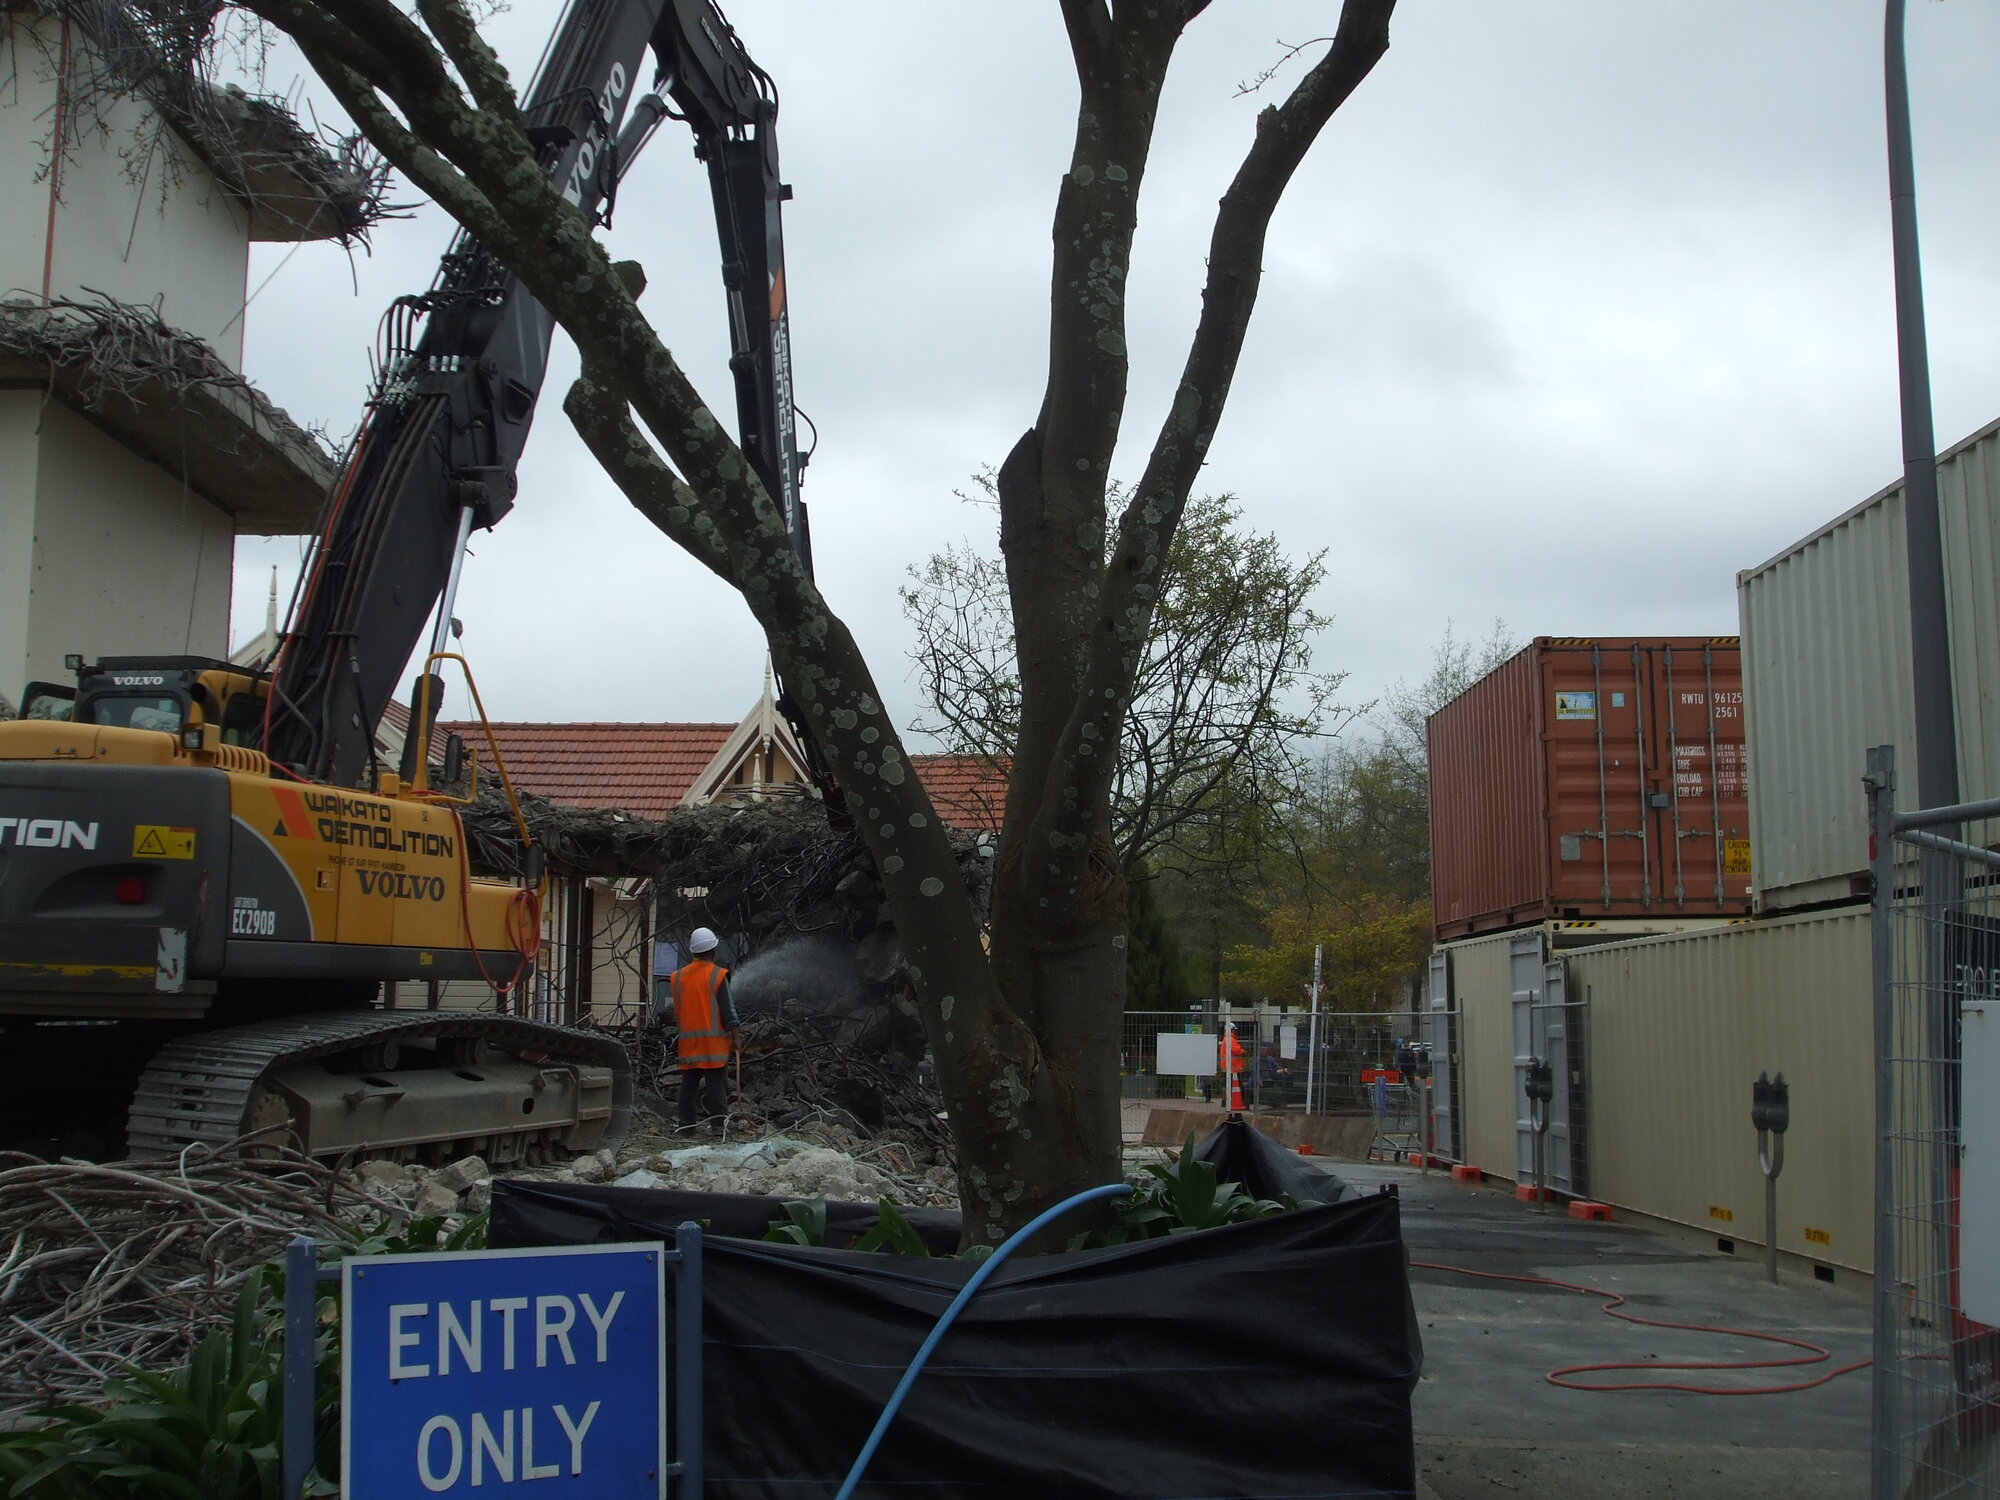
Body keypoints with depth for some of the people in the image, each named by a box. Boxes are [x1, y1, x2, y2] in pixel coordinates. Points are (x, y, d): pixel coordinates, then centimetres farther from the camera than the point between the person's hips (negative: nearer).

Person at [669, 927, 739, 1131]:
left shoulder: (679, 976, 8)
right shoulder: (718, 975, -7)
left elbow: (676, 1011, 15)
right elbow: (727, 1009, -8)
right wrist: (734, 1035, -5)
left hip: (688, 1039, 5)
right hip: (714, 1039, -5)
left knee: (689, 1082, 9)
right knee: (716, 1081, -3)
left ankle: (686, 1123, 10)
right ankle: (719, 1121, -5)